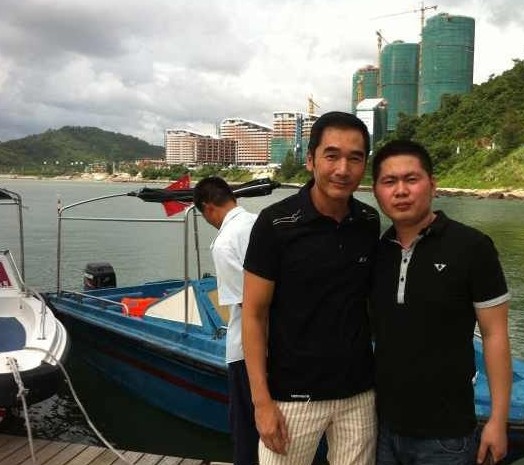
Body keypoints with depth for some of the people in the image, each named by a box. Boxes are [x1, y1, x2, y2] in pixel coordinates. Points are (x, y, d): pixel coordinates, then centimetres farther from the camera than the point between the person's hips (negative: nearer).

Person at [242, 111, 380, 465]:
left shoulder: (369, 222, -1)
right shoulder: (276, 223, -14)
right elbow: (253, 315, -10)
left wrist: (380, 368, 8)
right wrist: (262, 401, -12)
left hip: (359, 391, 4)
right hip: (292, 394, -4)